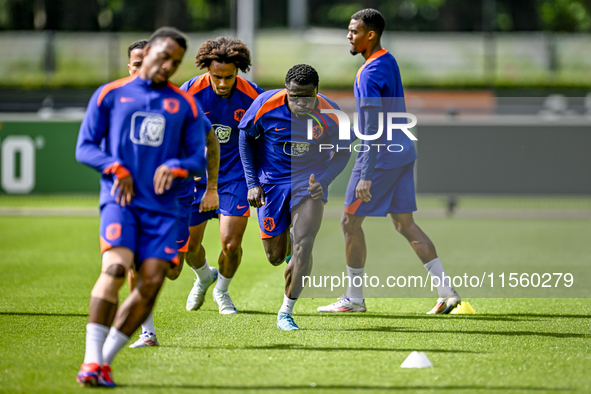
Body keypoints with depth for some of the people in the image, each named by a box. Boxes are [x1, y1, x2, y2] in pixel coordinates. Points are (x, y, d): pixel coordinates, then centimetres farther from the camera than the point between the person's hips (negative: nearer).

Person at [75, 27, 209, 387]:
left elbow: (198, 158, 12)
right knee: (116, 268, -23)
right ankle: (91, 360, -22)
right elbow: (85, 147, 7)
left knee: (152, 282, -9)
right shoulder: (110, 94, 8)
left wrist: (175, 167, -10)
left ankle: (105, 359, 3)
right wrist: (116, 168, -10)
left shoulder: (186, 105, 13)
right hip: (120, 199, -3)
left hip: (163, 206, 3)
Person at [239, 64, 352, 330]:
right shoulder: (266, 105, -19)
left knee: (304, 245, -20)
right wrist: (252, 183, -6)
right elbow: (246, 137, -1)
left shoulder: (329, 114, -17)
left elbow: (342, 151, -1)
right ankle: (286, 243, 46)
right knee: (275, 256, 6)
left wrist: (324, 181, -18)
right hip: (271, 181, 1)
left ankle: (286, 313, -6)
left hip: (310, 179, -1)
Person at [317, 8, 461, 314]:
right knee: (405, 223, 10)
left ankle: (354, 298, 10)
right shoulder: (389, 62, 11)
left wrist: (366, 176, -25)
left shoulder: (370, 74, -19)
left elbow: (373, 129, -24)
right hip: (402, 154, 9)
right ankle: (447, 292, 3)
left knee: (350, 221, 3)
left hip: (381, 157, -9)